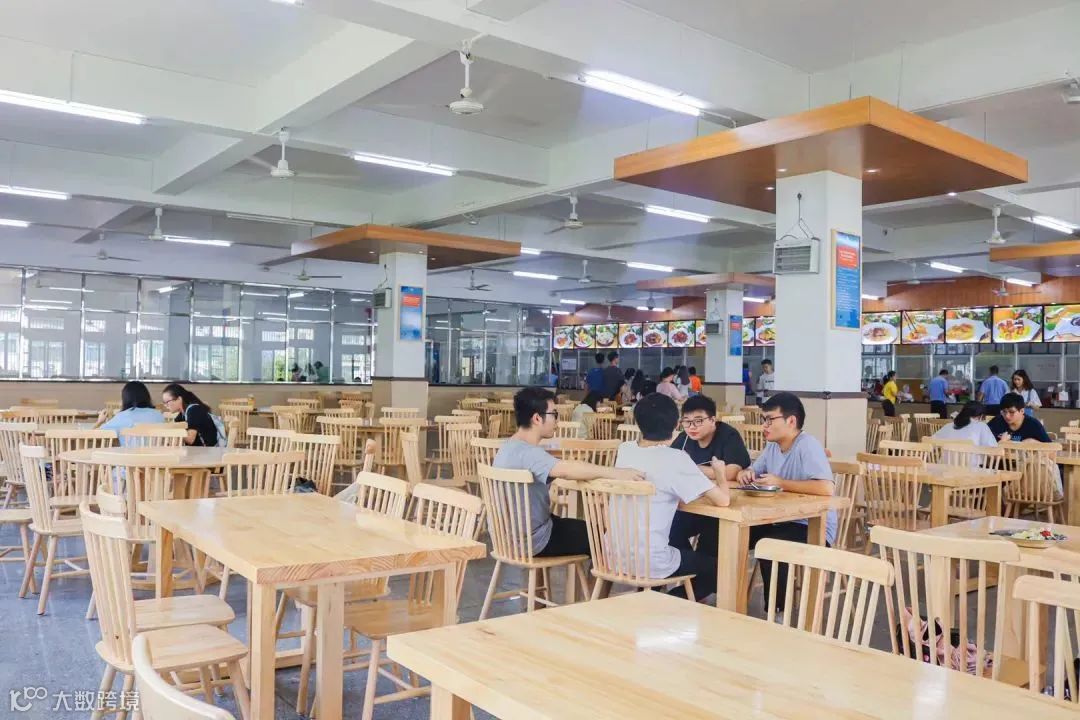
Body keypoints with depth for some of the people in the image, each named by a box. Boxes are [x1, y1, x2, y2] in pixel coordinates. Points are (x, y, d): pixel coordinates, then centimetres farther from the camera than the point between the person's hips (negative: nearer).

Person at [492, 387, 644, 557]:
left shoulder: (510, 446, 3)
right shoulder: (526, 453, -29)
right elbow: (565, 469, -47)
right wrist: (613, 472, -51)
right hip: (532, 541, -9)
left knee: (585, 527, 26)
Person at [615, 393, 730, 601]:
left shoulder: (624, 450, 2)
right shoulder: (675, 459, -15)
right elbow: (722, 499, -16)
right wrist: (720, 473, 4)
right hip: (650, 563, -6)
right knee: (718, 567, 19)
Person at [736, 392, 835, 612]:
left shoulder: (807, 445, -19)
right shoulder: (773, 445, 6)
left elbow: (826, 488, -32)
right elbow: (753, 471, 19)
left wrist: (781, 483, -25)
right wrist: (745, 473, -7)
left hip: (814, 527, -8)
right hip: (780, 520, 8)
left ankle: (777, 611, -12)